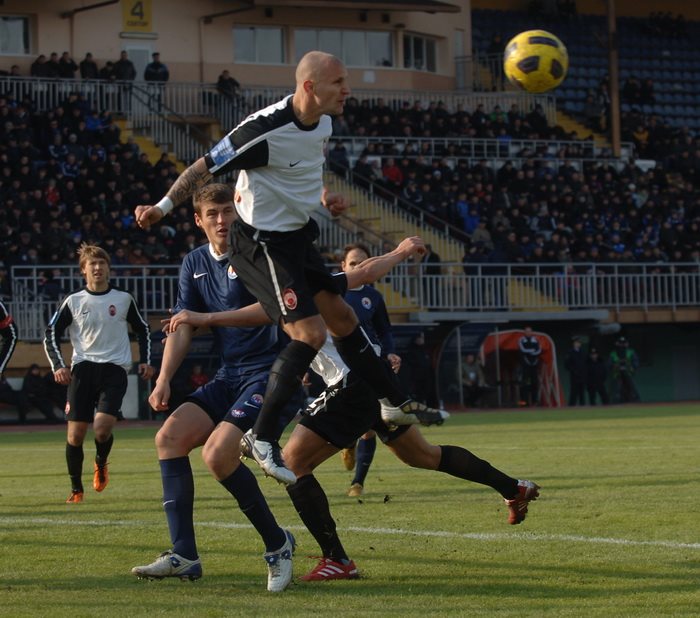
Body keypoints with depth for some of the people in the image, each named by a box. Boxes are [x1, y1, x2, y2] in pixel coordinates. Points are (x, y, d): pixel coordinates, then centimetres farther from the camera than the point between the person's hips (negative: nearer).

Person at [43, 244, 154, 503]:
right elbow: (51, 334, 9)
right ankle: (76, 489, 12)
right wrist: (58, 366, -4)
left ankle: (101, 463, 15)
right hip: (83, 368, 1)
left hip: (114, 368, -1)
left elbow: (143, 329, 21)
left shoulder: (124, 299, 9)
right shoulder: (73, 301, 7)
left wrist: (145, 361, 10)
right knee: (75, 433, -6)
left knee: (102, 427, -19)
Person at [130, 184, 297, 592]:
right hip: (230, 376, 7)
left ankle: (277, 544, -4)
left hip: (272, 372, -7)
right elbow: (183, 327, 14)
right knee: (170, 436, -10)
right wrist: (164, 380, 3)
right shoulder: (195, 264, 12)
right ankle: (184, 556, -9)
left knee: (218, 452, -24)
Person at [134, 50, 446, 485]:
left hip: (298, 237, 9)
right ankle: (265, 437, -10)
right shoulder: (265, 129, -26)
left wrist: (326, 197, 5)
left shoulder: (322, 125, 2)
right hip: (262, 244, -9)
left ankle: (398, 403, 32)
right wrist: (162, 208, -21)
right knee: (309, 333, -17)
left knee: (341, 316, 17)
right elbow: (206, 167, -18)